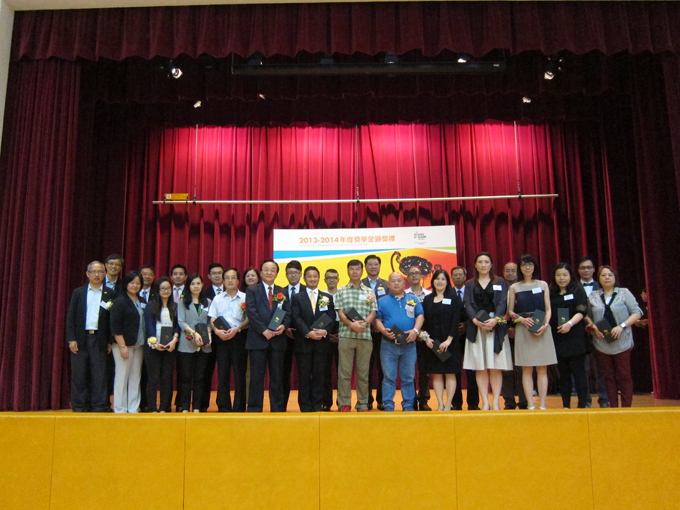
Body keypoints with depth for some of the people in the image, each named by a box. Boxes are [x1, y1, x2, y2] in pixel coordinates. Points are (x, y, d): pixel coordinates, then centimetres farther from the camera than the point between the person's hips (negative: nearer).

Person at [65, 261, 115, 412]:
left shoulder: (110, 294, 5)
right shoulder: (78, 292, 8)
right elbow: (71, 317, 5)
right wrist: (71, 339, -4)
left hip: (100, 339, -1)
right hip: (81, 338, 1)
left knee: (99, 375, 0)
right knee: (79, 375, 4)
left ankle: (99, 407, 6)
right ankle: (79, 407, 12)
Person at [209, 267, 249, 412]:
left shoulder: (245, 298, 2)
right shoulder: (217, 299, 11)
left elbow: (249, 319, -2)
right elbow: (212, 319, 8)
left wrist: (237, 329, -16)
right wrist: (217, 330, -11)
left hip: (239, 337, -2)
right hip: (221, 337, 2)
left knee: (240, 373, 0)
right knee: (222, 373, 4)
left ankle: (239, 408, 7)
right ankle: (223, 407, 11)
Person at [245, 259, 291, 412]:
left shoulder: (282, 292, 14)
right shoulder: (252, 291, 4)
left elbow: (288, 312, 7)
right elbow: (251, 313, -7)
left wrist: (283, 325, -13)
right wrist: (264, 330, -16)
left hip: (277, 339, 3)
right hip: (258, 339, -3)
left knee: (277, 376, 7)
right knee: (256, 376, 1)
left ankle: (278, 409, 12)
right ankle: (254, 409, 6)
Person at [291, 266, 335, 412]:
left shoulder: (327, 297, 12)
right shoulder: (297, 297, 6)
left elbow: (331, 318, 4)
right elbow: (296, 318, -4)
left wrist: (324, 331, -14)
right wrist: (308, 333, -17)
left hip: (321, 341, 2)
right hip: (303, 341, -1)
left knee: (319, 374, 4)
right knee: (304, 375, 2)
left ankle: (317, 404, 11)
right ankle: (305, 405, 8)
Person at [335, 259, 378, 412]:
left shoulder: (369, 292, 12)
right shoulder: (341, 291, 8)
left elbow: (373, 312, 5)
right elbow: (340, 312, 1)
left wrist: (364, 323, -14)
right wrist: (351, 324, -17)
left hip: (365, 335, 1)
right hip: (345, 335, -1)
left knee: (363, 372, 5)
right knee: (344, 371, 0)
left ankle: (363, 403, 13)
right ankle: (344, 403, 7)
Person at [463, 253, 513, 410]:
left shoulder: (500, 282, 10)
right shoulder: (469, 284, 13)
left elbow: (502, 303, -1)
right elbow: (468, 304, 2)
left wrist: (495, 319, -18)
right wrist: (476, 320, -16)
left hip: (496, 328, -1)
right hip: (476, 329, 1)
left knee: (495, 367, -3)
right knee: (480, 367, -1)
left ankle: (496, 402, 1)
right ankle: (485, 403, 2)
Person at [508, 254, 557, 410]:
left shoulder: (543, 285, 10)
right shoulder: (514, 287, 8)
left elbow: (548, 308, 6)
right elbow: (510, 311, 7)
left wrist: (545, 324, -10)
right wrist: (521, 319, -12)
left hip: (542, 329, 1)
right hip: (523, 330, 0)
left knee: (542, 369, 0)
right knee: (526, 369, -1)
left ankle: (542, 405, 4)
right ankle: (530, 405, 2)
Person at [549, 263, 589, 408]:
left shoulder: (578, 291, 3)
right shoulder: (551, 293, 13)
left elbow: (581, 311, -8)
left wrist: (570, 323, -23)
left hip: (575, 337, -4)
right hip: (557, 339, 4)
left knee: (578, 371, -3)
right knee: (563, 372, 8)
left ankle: (582, 405, 2)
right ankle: (566, 405, 13)